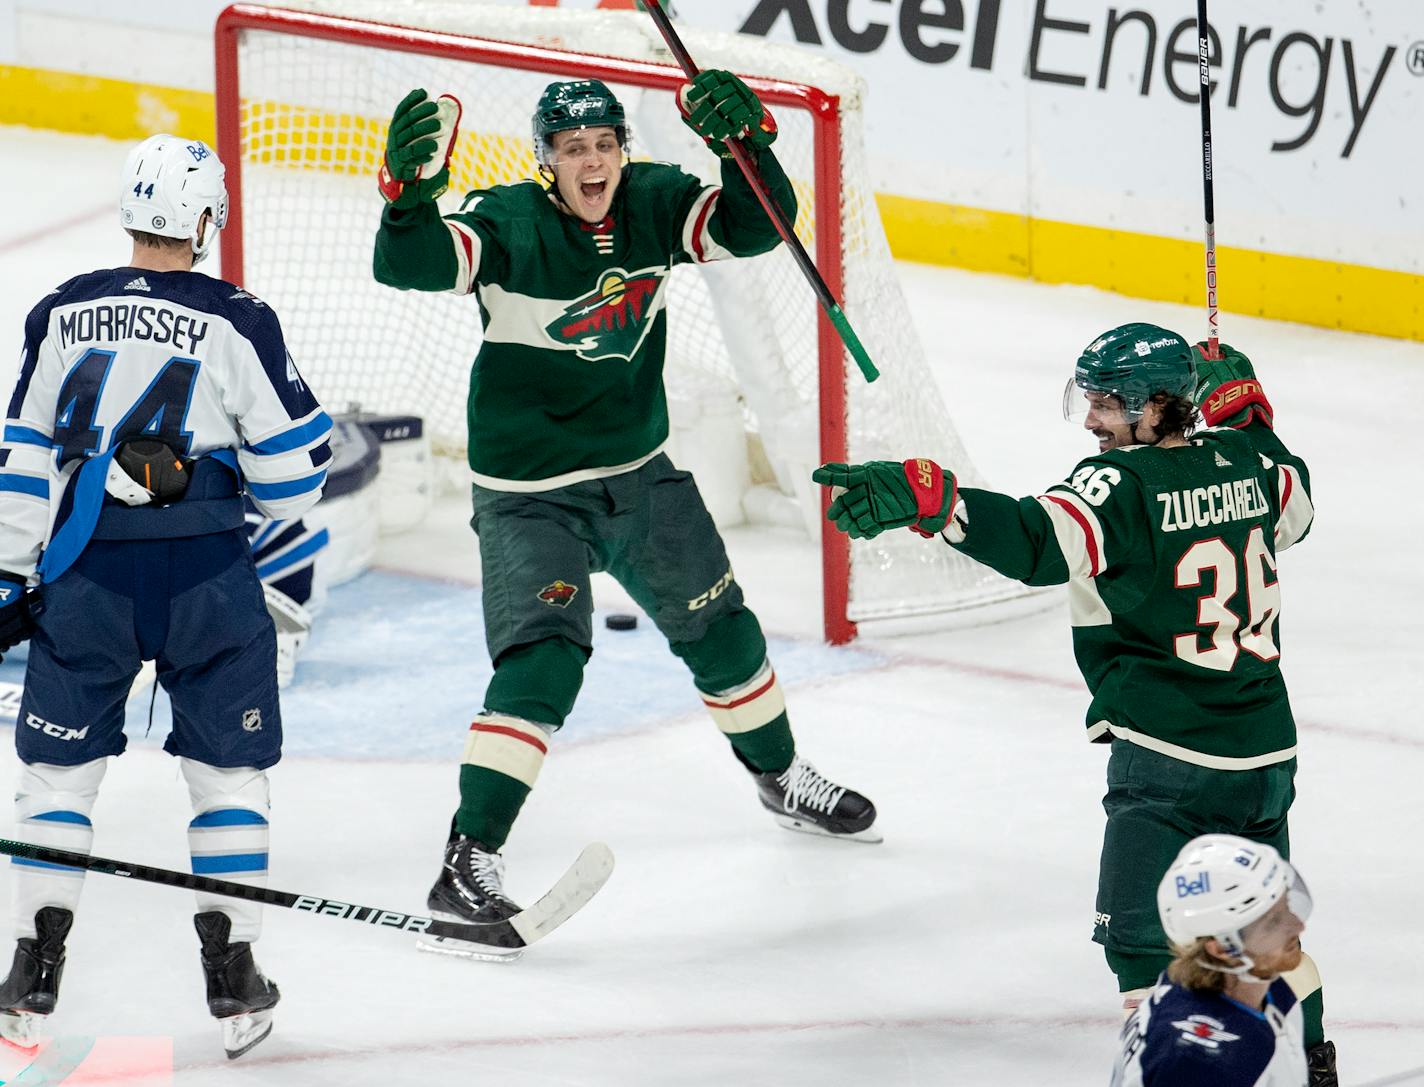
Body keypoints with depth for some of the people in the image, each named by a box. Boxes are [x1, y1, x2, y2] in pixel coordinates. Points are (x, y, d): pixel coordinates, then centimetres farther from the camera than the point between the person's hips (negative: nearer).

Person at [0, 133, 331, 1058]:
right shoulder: (238, 322, -5)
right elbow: (290, 461, -1)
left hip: (85, 574, 2)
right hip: (206, 577, -2)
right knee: (228, 770, 11)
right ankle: (231, 974, 9)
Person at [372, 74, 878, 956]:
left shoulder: (653, 206, -7)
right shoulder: (508, 227, -21)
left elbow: (756, 226, -15)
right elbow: (409, 264, -35)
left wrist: (746, 141, -32)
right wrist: (410, 198, -56)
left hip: (638, 473, 6)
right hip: (529, 493, -6)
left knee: (718, 626, 20)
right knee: (544, 659, -21)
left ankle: (782, 778, 46)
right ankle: (470, 857, -22)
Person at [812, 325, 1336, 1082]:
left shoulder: (1123, 484, -16)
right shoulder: (1244, 461, 4)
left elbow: (1036, 540, -34)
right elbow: (1296, 504, 27)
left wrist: (925, 497, -45)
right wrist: (1242, 412, 28)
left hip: (1167, 756, -8)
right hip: (1265, 748, 8)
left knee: (1139, 934, -2)